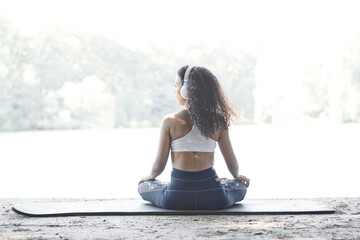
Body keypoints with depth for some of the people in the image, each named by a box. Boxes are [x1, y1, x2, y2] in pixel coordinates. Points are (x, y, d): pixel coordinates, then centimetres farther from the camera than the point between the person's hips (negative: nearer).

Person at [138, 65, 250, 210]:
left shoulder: (170, 122, -7)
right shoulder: (218, 121, -3)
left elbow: (160, 164, -1)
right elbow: (231, 162, 5)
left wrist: (150, 176, 23)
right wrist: (237, 176, 29)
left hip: (176, 199, -2)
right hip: (214, 199, 2)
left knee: (143, 186, 29)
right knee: (241, 186, 34)